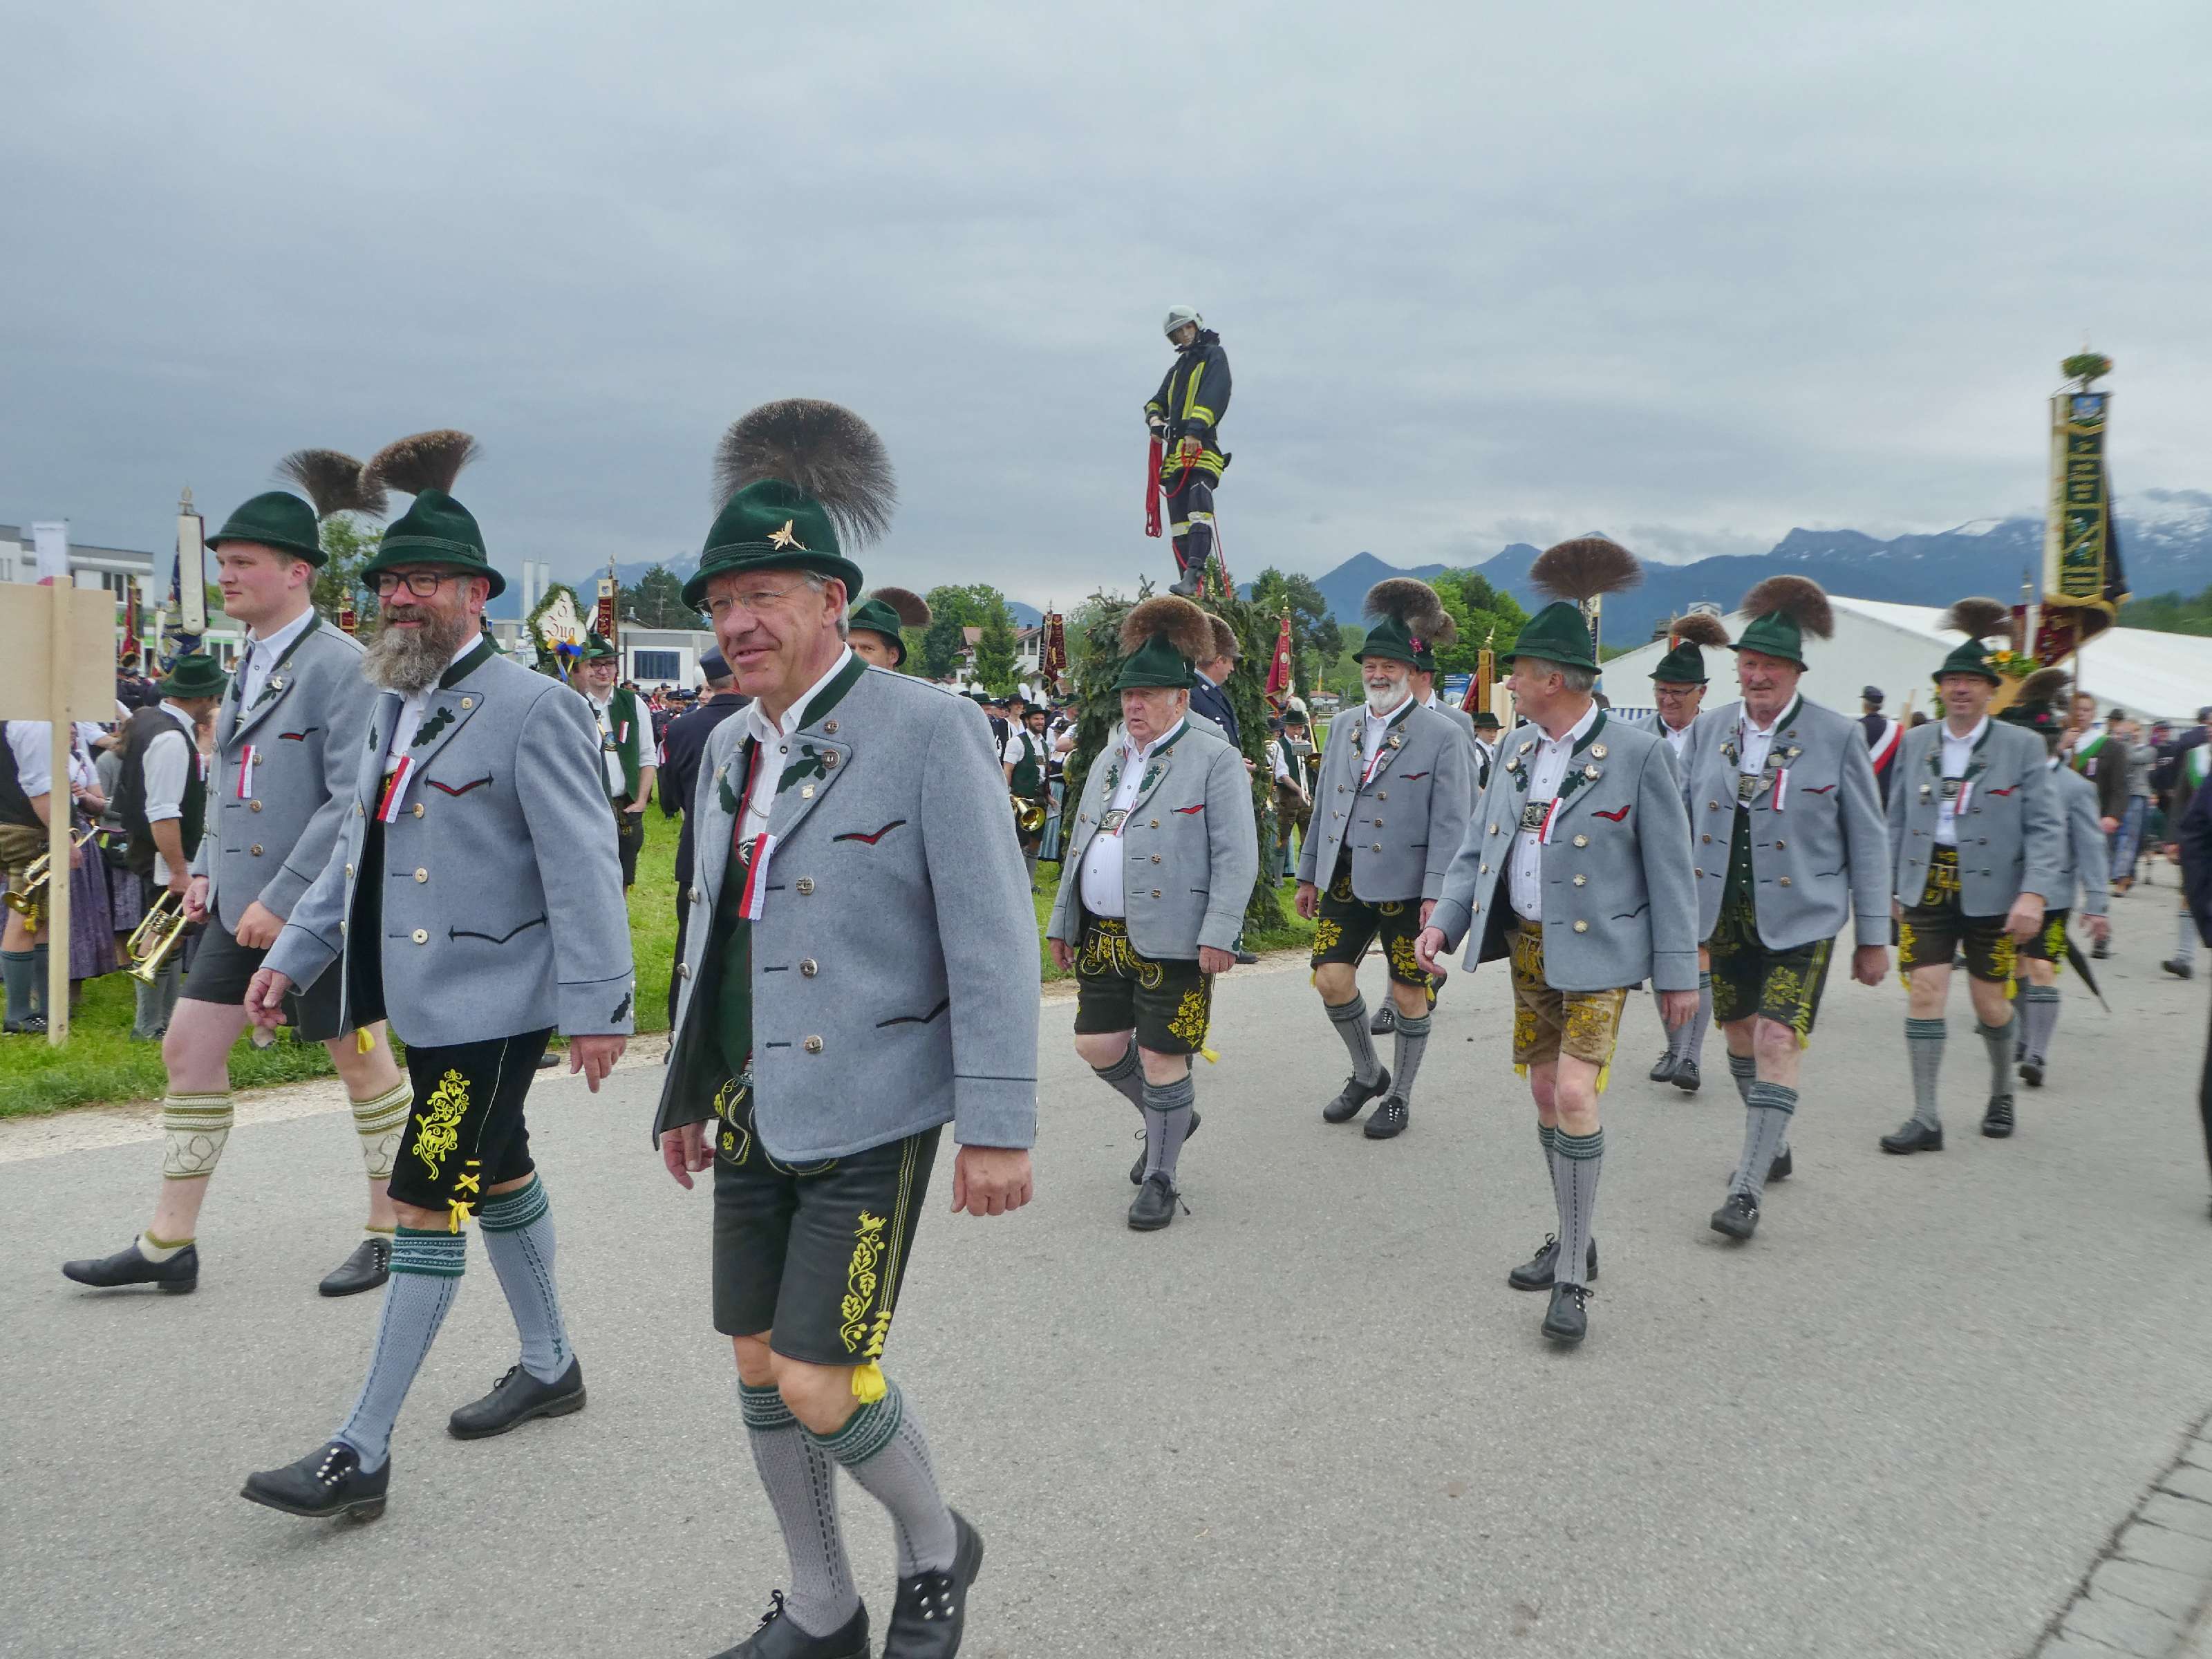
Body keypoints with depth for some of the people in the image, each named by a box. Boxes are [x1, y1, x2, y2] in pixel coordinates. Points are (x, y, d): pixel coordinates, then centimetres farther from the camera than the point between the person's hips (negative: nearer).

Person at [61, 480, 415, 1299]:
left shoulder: (342, 665, -14)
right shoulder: (249, 666, 11)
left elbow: (355, 802, -20)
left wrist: (282, 898, -21)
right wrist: (207, 867, 10)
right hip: (244, 901, 8)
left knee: (362, 1063, 4)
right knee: (190, 1048, 8)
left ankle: (389, 1231, 20)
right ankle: (168, 1244, 19)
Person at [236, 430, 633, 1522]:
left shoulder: (532, 709, -15)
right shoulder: (392, 705, 11)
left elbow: (584, 870, -18)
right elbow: (357, 848, 18)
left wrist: (597, 1007, -19)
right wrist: (293, 956, 13)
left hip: (491, 1003, -9)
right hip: (424, 996, 9)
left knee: (427, 1208, -5)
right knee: (493, 1179, 20)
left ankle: (362, 1453, 5)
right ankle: (549, 1367, 37)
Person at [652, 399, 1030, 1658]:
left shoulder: (929, 728, -13)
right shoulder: (732, 748, 8)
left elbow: (993, 938, -16)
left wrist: (999, 1126, -18)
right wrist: (687, 1091, 19)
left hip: (870, 1117, -7)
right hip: (753, 1116, 7)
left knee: (820, 1387, -6)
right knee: (760, 1368, 14)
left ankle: (938, 1550, 26)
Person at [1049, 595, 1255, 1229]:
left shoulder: (1214, 760, -5)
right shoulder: (1108, 760, 16)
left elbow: (1237, 855, -11)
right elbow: (1080, 846, 20)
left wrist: (1219, 933, -18)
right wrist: (1062, 923, 17)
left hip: (1172, 940, -7)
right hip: (1104, 935, 7)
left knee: (1161, 1060, 0)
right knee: (1097, 1046, 9)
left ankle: (1160, 1179, 18)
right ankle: (1171, 1119, 36)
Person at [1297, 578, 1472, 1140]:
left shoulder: (1442, 736, -7)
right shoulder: (1346, 724, 9)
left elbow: (1449, 825, -11)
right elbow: (1323, 805, 14)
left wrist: (1437, 896, -17)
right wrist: (1308, 875, 14)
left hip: (1404, 885, -5)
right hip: (1345, 879, 5)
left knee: (1408, 994, 6)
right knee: (1331, 979, 0)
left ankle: (1400, 1095, 24)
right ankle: (1367, 1074, 23)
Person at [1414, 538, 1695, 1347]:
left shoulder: (1635, 752, -11)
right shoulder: (1519, 747, 7)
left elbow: (1669, 869, -9)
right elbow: (1478, 845, 11)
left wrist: (1679, 972, -9)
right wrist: (1445, 920, -3)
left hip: (1596, 953, -6)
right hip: (1525, 946, 6)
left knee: (1574, 1097, -14)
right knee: (1545, 1096, 13)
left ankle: (1573, 1280, -2)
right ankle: (1572, 1240, 31)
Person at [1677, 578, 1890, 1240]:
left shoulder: (1838, 736, -6)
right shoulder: (1709, 729, 3)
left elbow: (1868, 840, -2)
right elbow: (1681, 824, 9)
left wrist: (1873, 936, -2)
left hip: (1800, 917, -4)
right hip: (1724, 913, 4)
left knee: (1778, 1041, -12)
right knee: (1740, 1035, 14)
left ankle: (1748, 1190, -7)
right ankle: (1772, 1147, 37)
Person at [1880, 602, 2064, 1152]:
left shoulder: (2021, 746, -3)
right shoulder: (1916, 742, 6)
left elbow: (2046, 827, -6)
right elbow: (1897, 820, 11)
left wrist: (2033, 893, -17)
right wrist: (1888, 885, 7)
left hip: (1990, 892, -2)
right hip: (1926, 890, 2)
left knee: (1990, 1001, 8)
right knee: (1924, 993, -4)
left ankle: (2002, 1092, 36)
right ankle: (1925, 1119, 1)